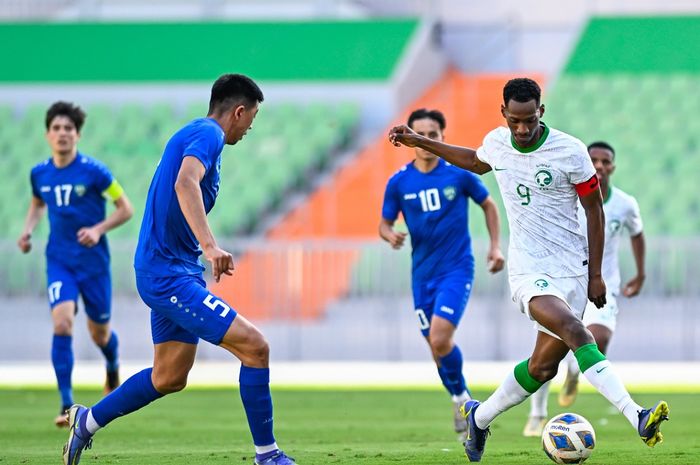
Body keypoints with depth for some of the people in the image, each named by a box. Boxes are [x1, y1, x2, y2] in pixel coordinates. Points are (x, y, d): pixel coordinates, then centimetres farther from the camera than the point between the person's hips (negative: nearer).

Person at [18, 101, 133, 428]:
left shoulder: (93, 171, -12)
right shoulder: (39, 173, 0)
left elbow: (125, 209, -6)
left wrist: (98, 229, -20)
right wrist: (28, 230, 3)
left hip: (93, 260, -2)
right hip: (59, 262, 2)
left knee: (99, 333, 10)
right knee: (62, 324, -19)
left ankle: (113, 370, 48)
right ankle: (67, 404, -17)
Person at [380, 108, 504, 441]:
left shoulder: (459, 174, -5)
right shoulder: (399, 182, -1)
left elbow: (488, 205, 10)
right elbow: (384, 223, 7)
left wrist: (495, 246, 3)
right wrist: (390, 235, -16)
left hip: (457, 268, -3)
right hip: (423, 273, 4)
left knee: (440, 339, -20)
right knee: (436, 346, 6)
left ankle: (461, 397, 1)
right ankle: (462, 403, 26)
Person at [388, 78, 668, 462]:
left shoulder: (571, 152, -9)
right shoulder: (496, 142, 1)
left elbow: (594, 208, 0)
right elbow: (475, 161, 27)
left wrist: (595, 274, -1)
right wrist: (420, 142, 28)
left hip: (572, 268, 0)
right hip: (528, 271, 0)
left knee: (543, 366, 3)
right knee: (575, 331, -27)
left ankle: (479, 417, 29)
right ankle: (637, 418, -37)